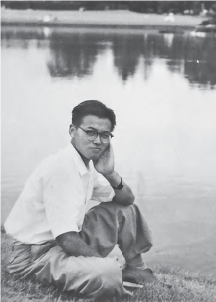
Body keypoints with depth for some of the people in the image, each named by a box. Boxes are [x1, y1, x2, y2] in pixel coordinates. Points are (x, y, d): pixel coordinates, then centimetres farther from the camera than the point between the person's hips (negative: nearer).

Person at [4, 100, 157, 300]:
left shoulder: (88, 166, 3)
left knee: (124, 209, 13)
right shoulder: (60, 167, -24)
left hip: (67, 241, 10)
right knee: (109, 274, -33)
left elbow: (127, 199, 12)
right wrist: (109, 264, -15)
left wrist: (110, 174, -9)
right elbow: (67, 241, -27)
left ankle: (136, 269, 21)